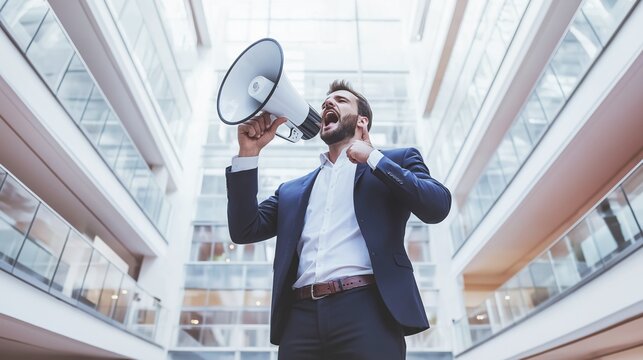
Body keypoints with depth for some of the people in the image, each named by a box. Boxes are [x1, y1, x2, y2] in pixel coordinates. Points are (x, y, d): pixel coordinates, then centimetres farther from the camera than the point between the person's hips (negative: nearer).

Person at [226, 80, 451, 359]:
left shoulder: (397, 160, 13)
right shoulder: (292, 190, 20)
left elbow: (437, 206, -2)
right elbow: (244, 231, 12)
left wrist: (373, 157, -2)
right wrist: (249, 152, 4)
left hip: (367, 309, -2)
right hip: (301, 316, 3)